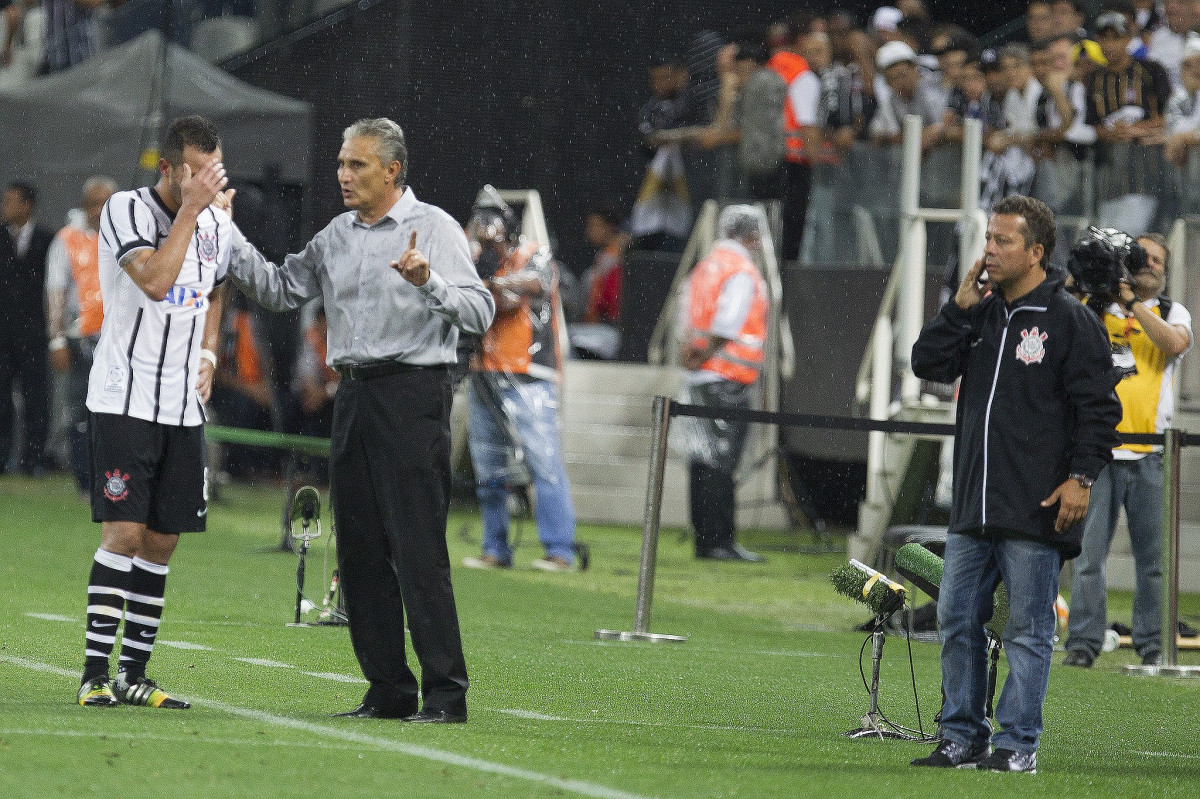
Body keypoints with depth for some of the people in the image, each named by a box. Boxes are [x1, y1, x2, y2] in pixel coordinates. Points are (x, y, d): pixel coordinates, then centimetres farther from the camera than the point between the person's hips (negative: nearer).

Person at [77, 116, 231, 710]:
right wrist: (190, 208, -22)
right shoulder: (126, 210, -10)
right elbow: (155, 281, -26)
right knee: (123, 531, -12)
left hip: (184, 409, 6)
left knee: (162, 541, 6)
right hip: (122, 400, -6)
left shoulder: (217, 225, 10)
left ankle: (134, 675, 12)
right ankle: (95, 675, -9)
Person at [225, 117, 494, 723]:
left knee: (418, 548, -12)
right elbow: (279, 289, 19)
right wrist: (228, 237, 8)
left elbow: (478, 312, -11)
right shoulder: (336, 236, 15)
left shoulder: (434, 227, -3)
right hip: (354, 394, 7)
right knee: (359, 549, 5)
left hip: (413, 393, -7)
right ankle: (389, 690, 11)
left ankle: (446, 692, -10)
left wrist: (428, 282, -28)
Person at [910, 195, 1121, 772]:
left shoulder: (1069, 319, -5)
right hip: (973, 506, 7)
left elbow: (1099, 406, -7)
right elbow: (927, 364, 7)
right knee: (957, 622, 9)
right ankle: (962, 736, 17)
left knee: (1028, 630, -1)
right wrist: (961, 307, 0)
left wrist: (1080, 476, -14)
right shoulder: (981, 313, 14)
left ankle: (1017, 742, 3)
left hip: (1035, 509, -7)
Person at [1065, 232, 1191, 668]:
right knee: (1089, 553, -4)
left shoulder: (1171, 313, 13)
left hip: (1149, 454, 0)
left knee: (1154, 557, 1)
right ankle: (1083, 642, 0)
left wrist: (1133, 303, -12)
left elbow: (1175, 343, -9)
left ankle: (1154, 644, 8)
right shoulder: (1093, 308, 14)